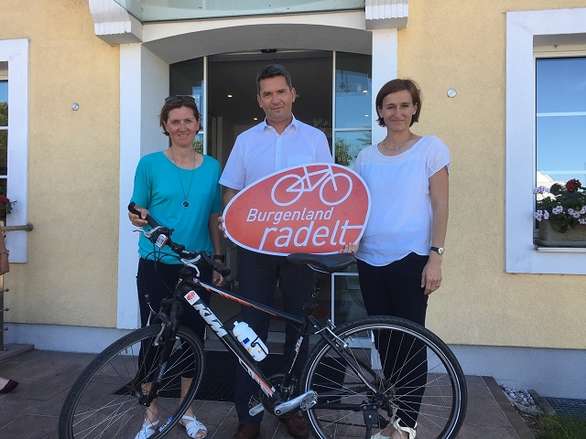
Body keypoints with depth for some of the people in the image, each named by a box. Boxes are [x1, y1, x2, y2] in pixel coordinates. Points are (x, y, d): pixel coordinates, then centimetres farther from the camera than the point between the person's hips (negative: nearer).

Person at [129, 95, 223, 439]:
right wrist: (138, 218, -21)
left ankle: (186, 410, 29)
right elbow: (138, 211, 2)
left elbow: (214, 219, 9)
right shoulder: (150, 164, -2)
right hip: (157, 266, -2)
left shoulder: (212, 167, 5)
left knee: (192, 336, 9)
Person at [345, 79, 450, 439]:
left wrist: (436, 257, -10)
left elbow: (441, 207, -3)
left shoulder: (432, 148, 0)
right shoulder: (366, 156, 11)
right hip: (370, 260, 5)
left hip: (411, 259, -4)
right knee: (385, 340, 12)